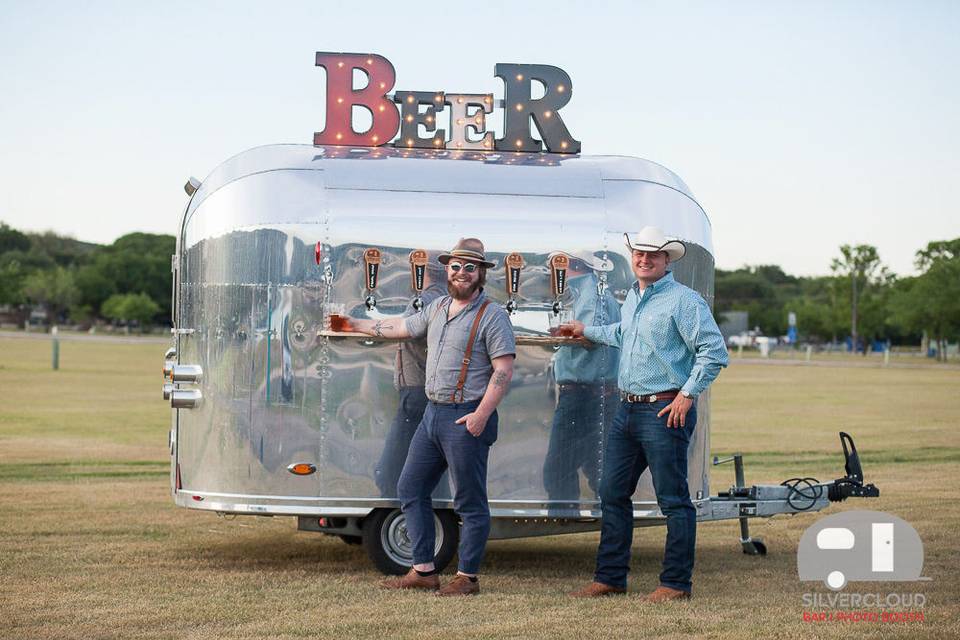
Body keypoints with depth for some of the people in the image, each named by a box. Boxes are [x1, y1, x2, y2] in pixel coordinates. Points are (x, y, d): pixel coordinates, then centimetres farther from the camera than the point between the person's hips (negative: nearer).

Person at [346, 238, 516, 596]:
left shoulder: (492, 316, -9)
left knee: (469, 502, -1)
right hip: (433, 414, 9)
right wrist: (355, 325, 35)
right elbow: (402, 328, 29)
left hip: (467, 419, -9)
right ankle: (423, 572, 17)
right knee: (410, 489, 11)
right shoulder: (438, 307, 15)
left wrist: (482, 414, -23)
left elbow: (504, 369, -15)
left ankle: (467, 578, 7)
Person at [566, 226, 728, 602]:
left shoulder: (683, 300, -10)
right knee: (613, 493, 11)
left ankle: (676, 583, 4)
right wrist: (588, 332, 45)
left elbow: (714, 351, -15)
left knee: (673, 500, -3)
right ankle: (610, 578, 20)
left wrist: (688, 394, -16)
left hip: (666, 412, -9)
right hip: (628, 409, 9)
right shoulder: (632, 298, 16)